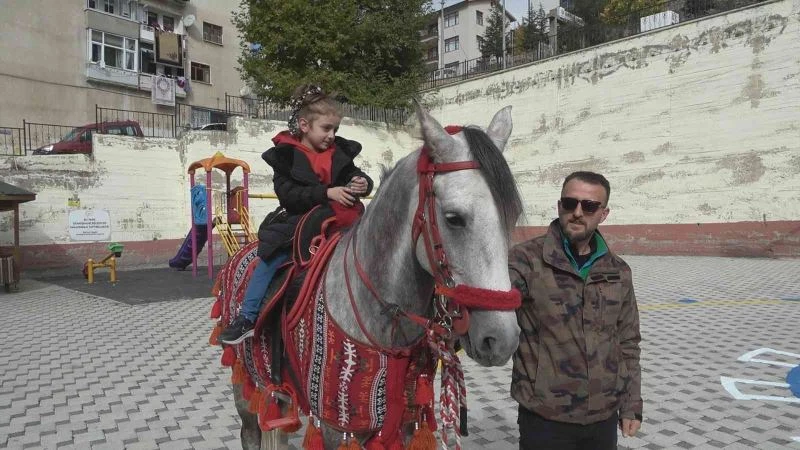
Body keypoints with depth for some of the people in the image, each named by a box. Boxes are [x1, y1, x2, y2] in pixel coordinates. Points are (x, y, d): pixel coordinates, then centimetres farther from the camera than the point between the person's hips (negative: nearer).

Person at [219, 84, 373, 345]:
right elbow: (288, 193, -17)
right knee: (272, 254, -20)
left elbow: (355, 175, 14)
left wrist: (363, 183, -13)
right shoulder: (286, 155, -6)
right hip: (300, 221, -4)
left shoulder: (340, 152, 5)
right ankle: (246, 318, -13)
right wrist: (326, 192, -27)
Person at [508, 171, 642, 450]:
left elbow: (628, 343, 11)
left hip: (604, 418, 4)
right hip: (544, 420, -4)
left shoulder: (618, 271, 4)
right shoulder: (526, 259, -12)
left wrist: (631, 405, 8)